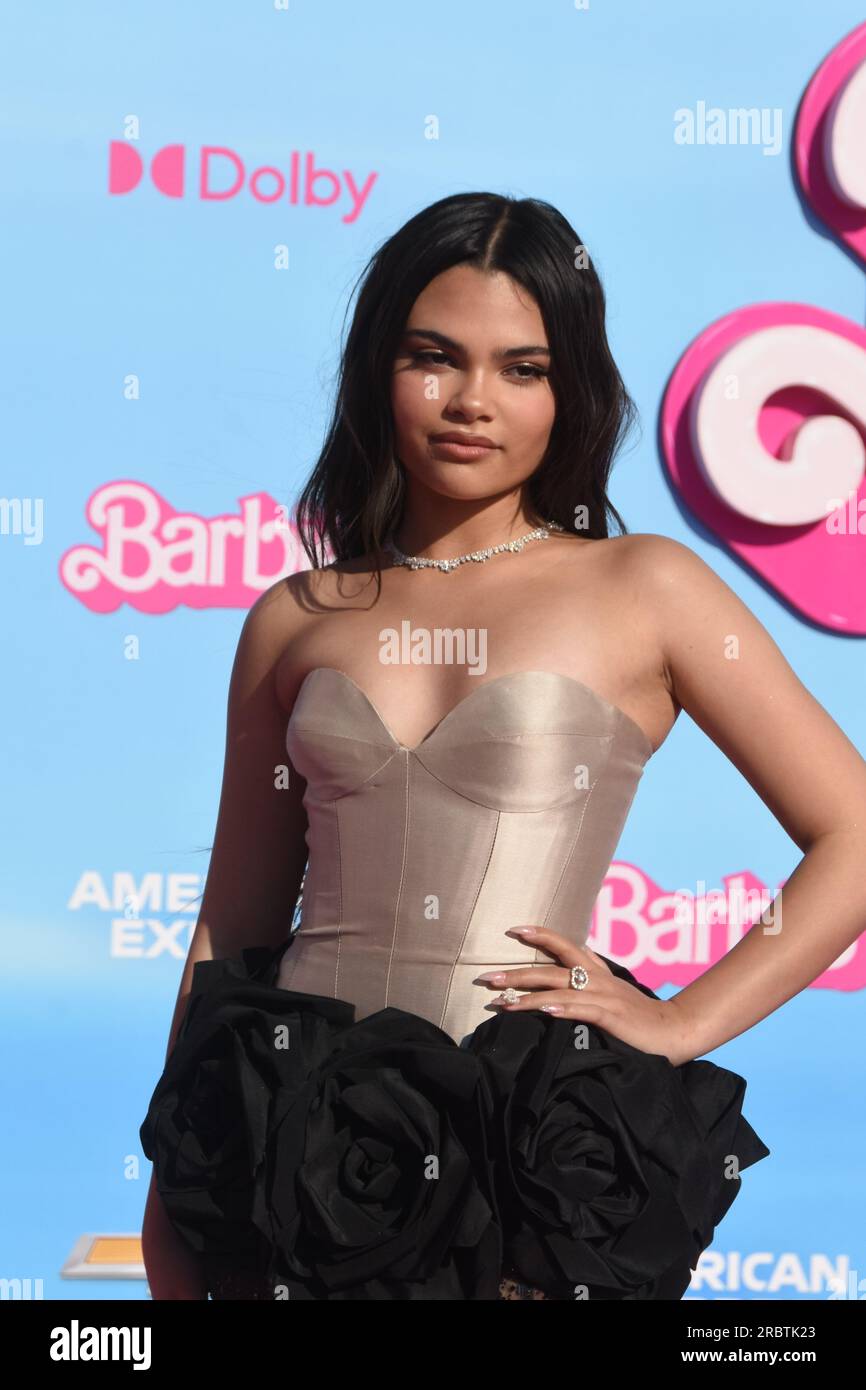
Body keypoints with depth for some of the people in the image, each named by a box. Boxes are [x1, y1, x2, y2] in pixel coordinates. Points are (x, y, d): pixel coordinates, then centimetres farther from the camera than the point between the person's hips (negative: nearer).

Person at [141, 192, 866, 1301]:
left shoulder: (643, 588, 0)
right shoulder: (295, 619, 7)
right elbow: (233, 926, 12)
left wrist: (682, 1024, -6)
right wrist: (172, 1186, 11)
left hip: (530, 1139, -2)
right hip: (301, 1131, 3)